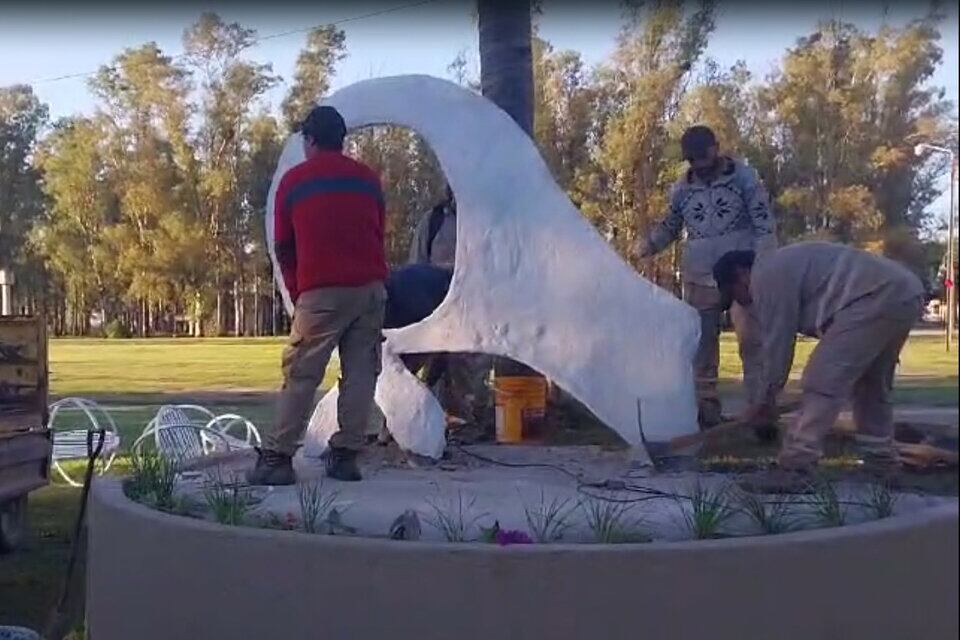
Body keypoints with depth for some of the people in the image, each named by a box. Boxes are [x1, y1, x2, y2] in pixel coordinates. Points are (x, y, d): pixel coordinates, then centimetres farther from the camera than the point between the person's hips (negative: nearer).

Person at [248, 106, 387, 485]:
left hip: (321, 291, -3)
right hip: (370, 287, 3)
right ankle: (346, 455, 6)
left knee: (301, 375, 0)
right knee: (360, 372, 6)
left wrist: (296, 292, 22)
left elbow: (283, 248, 11)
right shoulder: (368, 178, 14)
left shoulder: (294, 181, 7)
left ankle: (277, 457, -2)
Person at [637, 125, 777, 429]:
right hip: (699, 279, 4)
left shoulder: (745, 178, 0)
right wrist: (650, 244, -1)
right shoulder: (681, 189, 9)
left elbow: (764, 224, -2)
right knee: (701, 347, 6)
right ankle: (707, 410, 14)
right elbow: (670, 226, 21)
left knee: (753, 343, -7)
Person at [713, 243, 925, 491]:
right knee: (871, 384, 24)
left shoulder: (766, 276, -2)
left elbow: (776, 341, -2)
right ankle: (882, 458, 31)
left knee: (823, 381, -11)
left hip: (877, 298, -11)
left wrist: (766, 400, 8)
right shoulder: (782, 267, 29)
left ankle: (794, 467, -12)